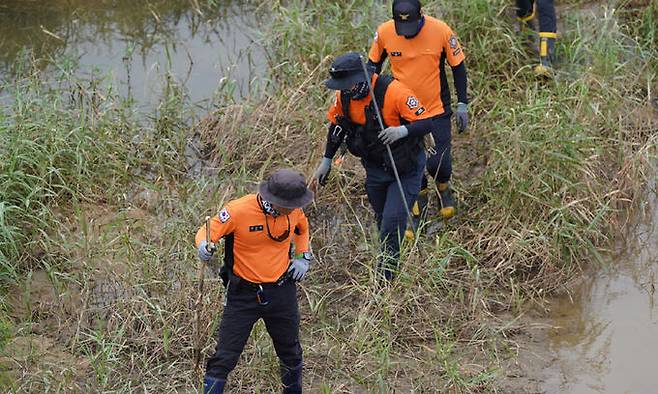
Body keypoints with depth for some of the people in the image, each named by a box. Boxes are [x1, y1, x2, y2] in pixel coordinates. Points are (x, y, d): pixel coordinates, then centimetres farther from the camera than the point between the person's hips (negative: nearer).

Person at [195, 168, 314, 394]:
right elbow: (206, 232, -15)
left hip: (282, 290, 4)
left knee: (291, 354, 21)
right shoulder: (239, 210, -23)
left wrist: (303, 257, 4)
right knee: (224, 358, -6)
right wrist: (204, 246, -37)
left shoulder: (293, 210, -7)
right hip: (244, 294, -4)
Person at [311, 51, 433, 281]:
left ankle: (385, 279, 0)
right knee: (382, 221, 19)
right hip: (375, 167, 6)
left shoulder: (394, 92, -30)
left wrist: (402, 131, -46)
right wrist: (326, 161, 14)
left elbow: (426, 123, -27)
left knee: (392, 224, -11)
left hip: (405, 168, -6)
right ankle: (390, 260, 39)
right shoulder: (344, 95, -10)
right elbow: (337, 125, 9)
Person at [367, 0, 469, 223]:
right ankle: (419, 197, 38)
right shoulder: (384, 33, -15)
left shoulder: (441, 31, -19)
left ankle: (443, 187, 33)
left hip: (437, 110, -2)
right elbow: (373, 64, 4)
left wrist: (462, 104, -4)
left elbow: (458, 67, -5)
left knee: (438, 162, -2)